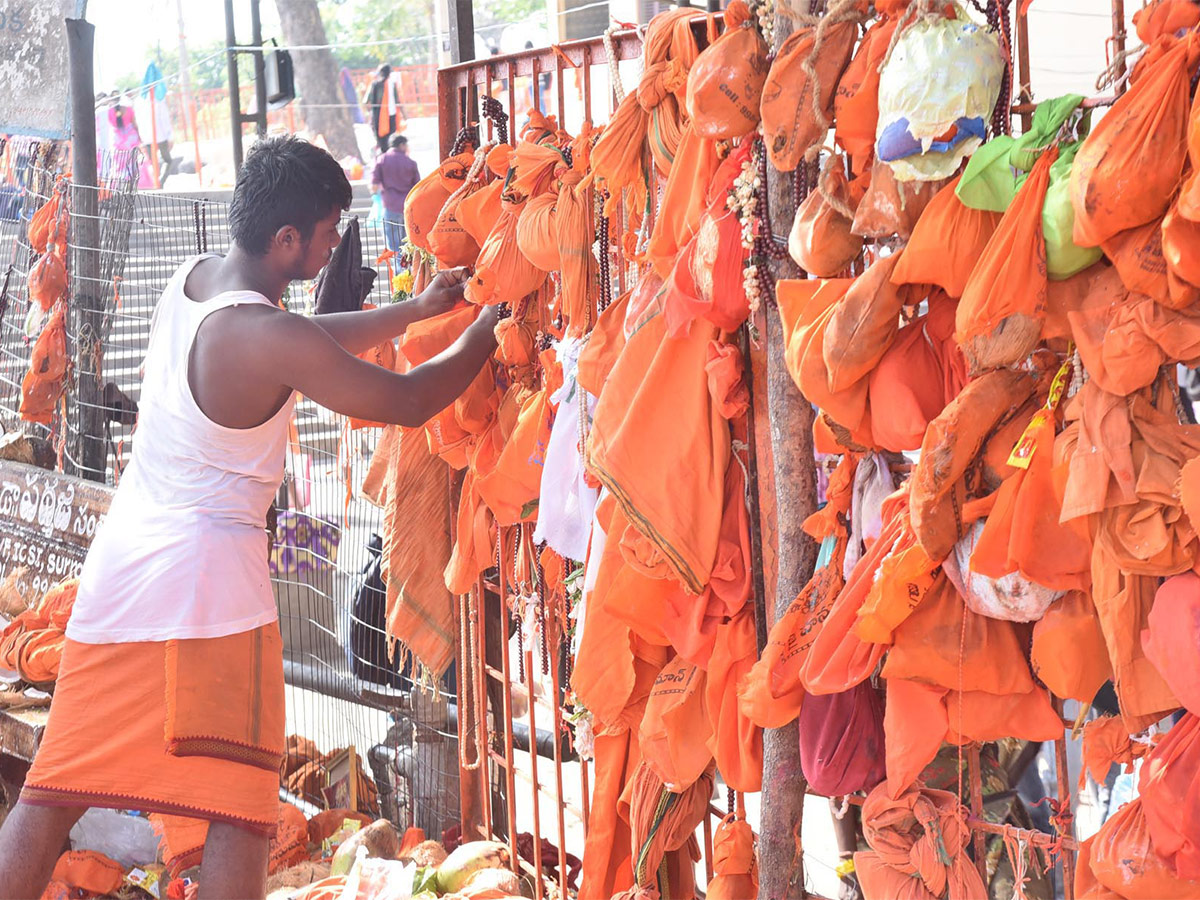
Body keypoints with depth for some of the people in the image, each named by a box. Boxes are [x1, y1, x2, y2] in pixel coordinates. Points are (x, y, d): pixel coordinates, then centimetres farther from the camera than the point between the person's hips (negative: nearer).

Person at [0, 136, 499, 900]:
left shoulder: (190, 280, 7)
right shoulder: (269, 338, -18)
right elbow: (409, 401, -9)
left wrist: (417, 309, 22)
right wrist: (486, 334, 7)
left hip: (122, 561, 8)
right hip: (208, 577, -8)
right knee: (237, 811, -1)